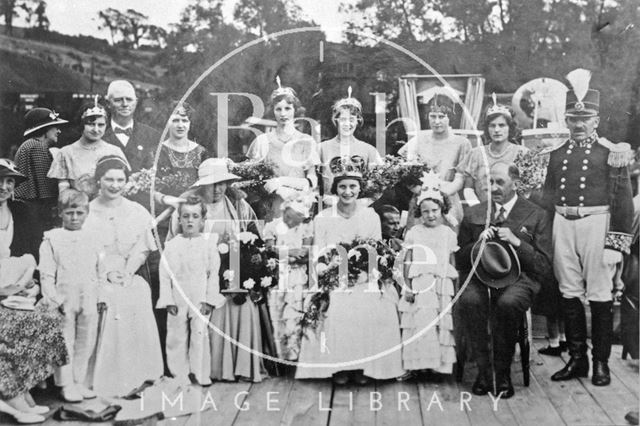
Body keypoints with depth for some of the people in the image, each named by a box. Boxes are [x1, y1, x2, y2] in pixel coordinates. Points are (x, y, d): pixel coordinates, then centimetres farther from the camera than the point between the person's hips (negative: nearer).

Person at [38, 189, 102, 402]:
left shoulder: (92, 240, 10)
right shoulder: (52, 239, -1)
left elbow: (100, 272, 14)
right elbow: (46, 274, -4)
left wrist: (102, 296, 7)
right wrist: (53, 299, -12)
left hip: (88, 301, 4)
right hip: (64, 300, -3)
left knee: (86, 343, 9)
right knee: (65, 344, 2)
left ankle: (79, 382, 20)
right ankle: (66, 385, 12)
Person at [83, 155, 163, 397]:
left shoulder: (137, 212, 9)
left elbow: (142, 249, 4)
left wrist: (127, 272, -11)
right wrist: (107, 273, -15)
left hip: (131, 280, 2)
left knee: (135, 326, -18)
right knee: (102, 328, -21)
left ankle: (135, 377, -8)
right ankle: (102, 379, -12)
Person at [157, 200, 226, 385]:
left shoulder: (209, 243, 0)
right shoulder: (172, 245, 2)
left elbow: (214, 274, 0)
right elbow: (164, 275, 2)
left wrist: (209, 299, -6)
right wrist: (168, 300, -4)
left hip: (201, 300, -1)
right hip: (178, 302, 1)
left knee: (200, 336, 0)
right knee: (177, 337, 5)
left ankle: (201, 375, 11)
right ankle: (179, 376, 16)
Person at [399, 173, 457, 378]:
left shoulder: (448, 234, 9)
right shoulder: (414, 233, 6)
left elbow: (452, 263, 11)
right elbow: (408, 262, 5)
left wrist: (454, 289, 6)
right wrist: (407, 286, -2)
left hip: (442, 285, 1)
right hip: (419, 285, -1)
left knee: (441, 323, -3)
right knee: (419, 323, -10)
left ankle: (439, 364, 3)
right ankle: (418, 363, -3)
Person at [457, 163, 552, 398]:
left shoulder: (536, 215, 9)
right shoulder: (473, 214, 16)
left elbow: (544, 266, 3)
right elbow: (459, 261, 16)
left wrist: (516, 242, -9)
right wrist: (478, 242, -3)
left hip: (519, 277, -2)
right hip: (480, 276, 2)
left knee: (507, 304, -35)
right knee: (469, 300, -32)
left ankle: (503, 372, -14)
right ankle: (483, 369, -15)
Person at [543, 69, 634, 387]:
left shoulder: (611, 153, -1)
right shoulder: (557, 153, 12)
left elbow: (622, 201, -5)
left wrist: (616, 244, -10)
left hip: (596, 223, -4)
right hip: (563, 224, 4)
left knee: (599, 295, 1)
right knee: (569, 293, 8)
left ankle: (601, 362, 14)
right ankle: (576, 359, 20)